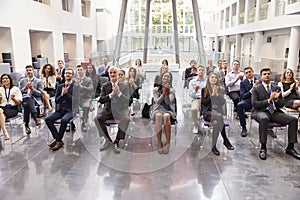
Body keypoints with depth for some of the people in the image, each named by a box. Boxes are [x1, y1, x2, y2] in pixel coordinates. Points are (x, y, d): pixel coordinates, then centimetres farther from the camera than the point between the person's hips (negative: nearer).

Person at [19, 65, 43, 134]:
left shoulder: (38, 81, 11)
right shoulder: (22, 81, 22)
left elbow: (40, 94, 2)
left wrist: (32, 88, -11)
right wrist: (25, 88, -3)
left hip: (35, 99, -1)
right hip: (24, 99, 2)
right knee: (27, 98, -37)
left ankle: (27, 125, -33)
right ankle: (35, 118, -43)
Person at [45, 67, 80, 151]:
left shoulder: (76, 86, 1)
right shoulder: (60, 86, 15)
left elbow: (75, 100, -10)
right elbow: (56, 101, 10)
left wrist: (66, 93, -12)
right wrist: (62, 94, -8)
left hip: (71, 110, -5)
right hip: (60, 109, 5)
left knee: (64, 120, -34)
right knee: (48, 119, -18)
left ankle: (58, 140, -13)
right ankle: (58, 140, -11)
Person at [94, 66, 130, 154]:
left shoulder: (124, 86, 4)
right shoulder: (105, 86, 7)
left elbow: (127, 101, -6)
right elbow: (101, 100, -2)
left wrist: (119, 93, -22)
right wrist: (111, 94, -17)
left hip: (120, 110, -2)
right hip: (107, 110, 2)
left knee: (126, 119, -33)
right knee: (97, 118, -25)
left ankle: (116, 142, -14)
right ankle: (107, 139, -4)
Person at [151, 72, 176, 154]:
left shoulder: (171, 90, 12)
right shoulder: (156, 89, 13)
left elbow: (168, 102, -2)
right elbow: (157, 102, 1)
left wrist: (167, 93, -16)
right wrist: (163, 93, -9)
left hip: (168, 111, 0)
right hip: (157, 110, 0)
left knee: (166, 116, -38)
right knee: (159, 115, -38)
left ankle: (168, 143, -33)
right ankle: (159, 142, -34)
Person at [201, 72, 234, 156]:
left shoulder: (220, 90, 18)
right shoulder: (204, 90, 9)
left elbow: (223, 103, 6)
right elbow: (204, 102, -4)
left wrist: (217, 94, -6)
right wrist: (212, 94, -8)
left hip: (218, 112, 2)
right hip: (207, 113, -2)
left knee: (216, 121, -36)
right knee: (219, 117, -37)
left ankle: (214, 146, -32)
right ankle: (225, 140, -31)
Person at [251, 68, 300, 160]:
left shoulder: (277, 88, 14)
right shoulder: (256, 89, 2)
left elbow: (281, 105, 12)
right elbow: (255, 104, -9)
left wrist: (276, 99, -10)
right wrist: (269, 100, -17)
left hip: (275, 112, 5)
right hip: (261, 112, -5)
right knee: (264, 119, -39)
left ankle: (290, 148, -6)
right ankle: (263, 148, -28)